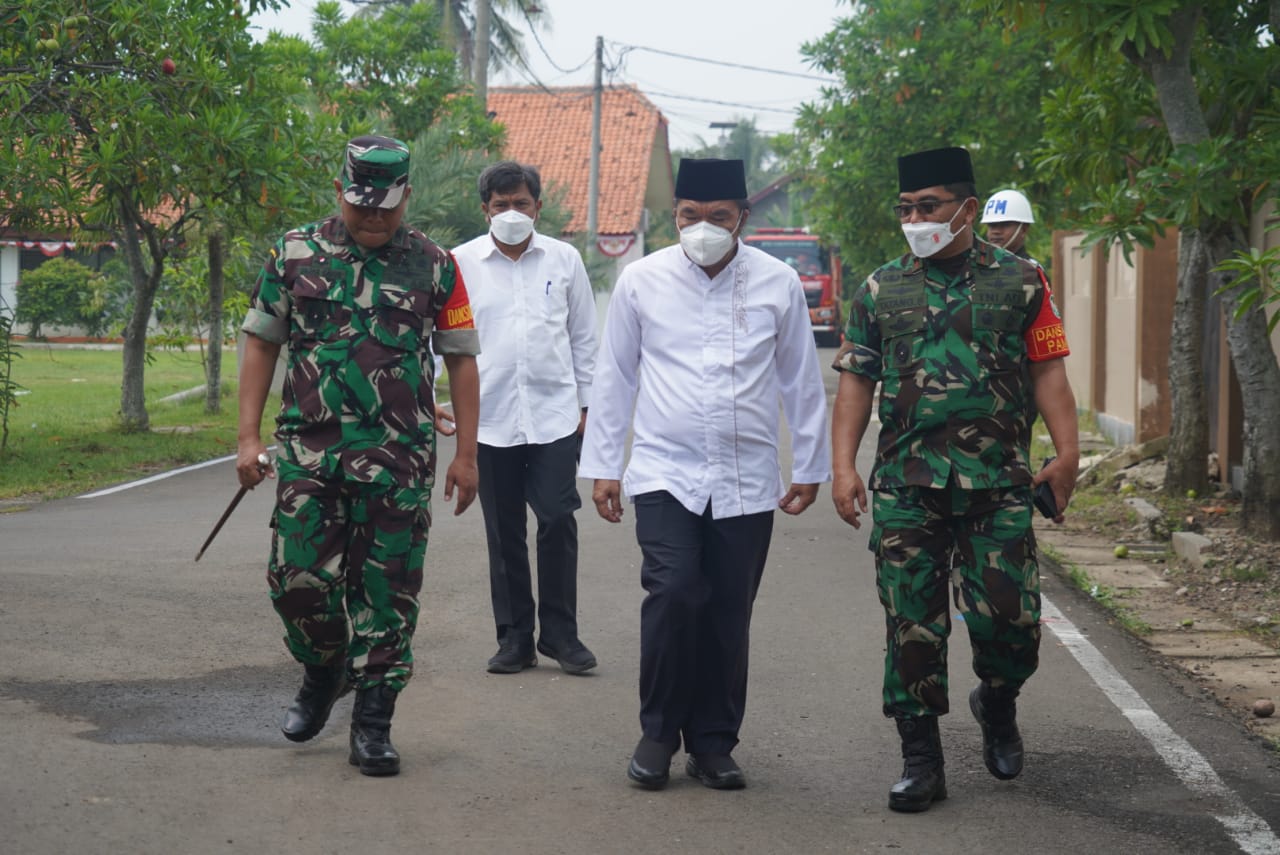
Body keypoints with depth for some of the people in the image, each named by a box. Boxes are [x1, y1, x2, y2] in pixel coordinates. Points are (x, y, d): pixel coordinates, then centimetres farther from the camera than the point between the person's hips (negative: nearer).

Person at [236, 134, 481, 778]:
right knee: (298, 578, -1)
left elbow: (461, 361, 8)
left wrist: (465, 454, 3)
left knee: (387, 592, 1)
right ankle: (323, 672, 29)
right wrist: (248, 436, 3)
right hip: (309, 452, 1)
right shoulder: (295, 255, 6)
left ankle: (373, 724, 11)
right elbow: (261, 343, 10)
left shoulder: (433, 266, 5)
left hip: (399, 459, -1)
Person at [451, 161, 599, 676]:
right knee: (504, 532, 6)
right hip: (491, 417, 0)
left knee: (558, 520, -6)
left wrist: (585, 402, 10)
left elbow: (584, 337, 13)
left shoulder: (563, 259, 7)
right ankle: (515, 638, 16)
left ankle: (560, 633, 7)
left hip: (555, 414, 0)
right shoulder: (462, 263, 5)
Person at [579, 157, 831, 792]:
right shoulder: (642, 281, 2)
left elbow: (802, 382, 11)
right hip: (664, 471, -1)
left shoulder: (778, 284, 3)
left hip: (747, 480, 1)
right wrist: (603, 465, 8)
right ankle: (658, 733, 2)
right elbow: (614, 377, 9)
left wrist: (809, 467, 12)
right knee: (673, 593, -17)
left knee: (729, 616, 3)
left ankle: (714, 744, 19)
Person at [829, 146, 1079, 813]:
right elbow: (855, 382, 11)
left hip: (998, 484, -1)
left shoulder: (1019, 282, 6)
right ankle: (920, 761, 10)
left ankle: (997, 705, 27)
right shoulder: (881, 290, 11)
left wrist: (1067, 453, -8)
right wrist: (843, 467, 1)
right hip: (906, 487, 2)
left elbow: (1048, 372, 4)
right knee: (911, 625, 1)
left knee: (1009, 618, -5)